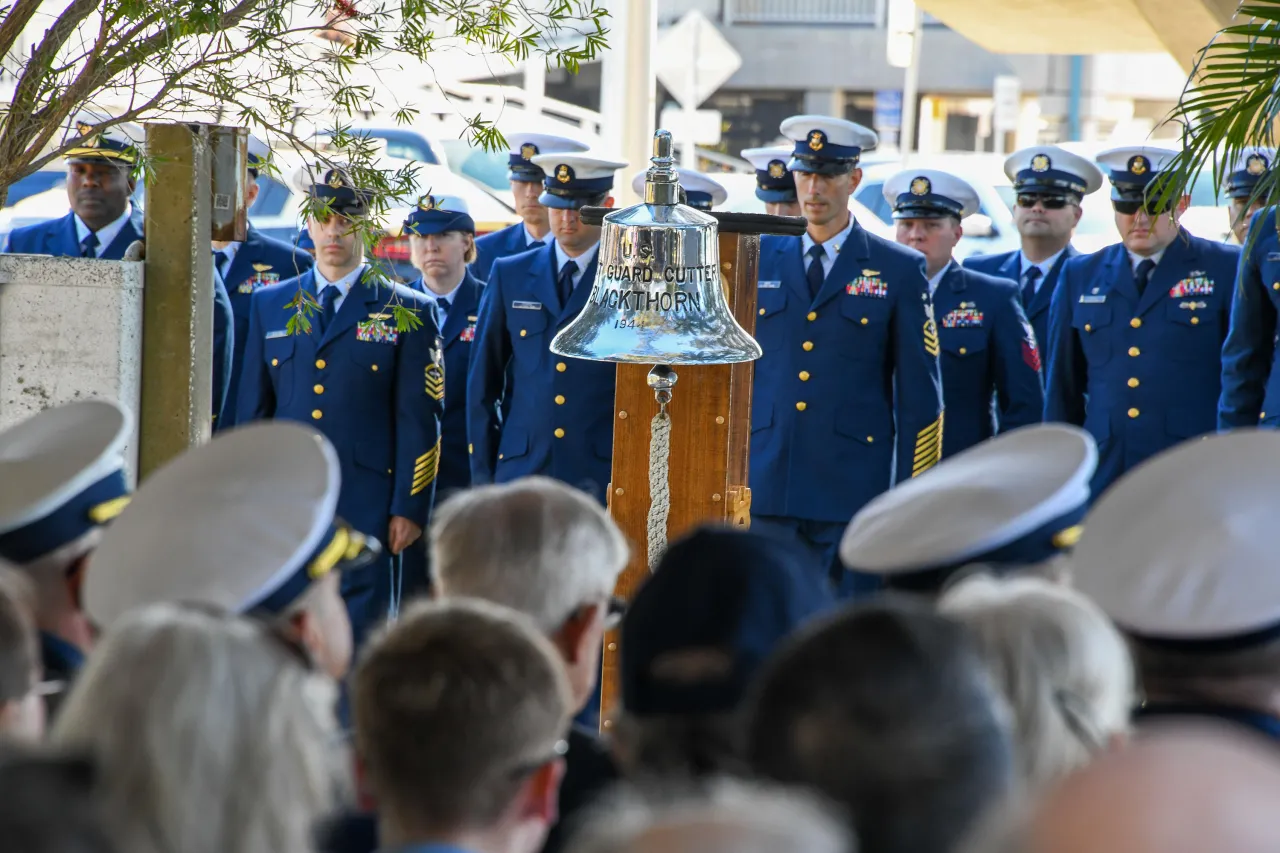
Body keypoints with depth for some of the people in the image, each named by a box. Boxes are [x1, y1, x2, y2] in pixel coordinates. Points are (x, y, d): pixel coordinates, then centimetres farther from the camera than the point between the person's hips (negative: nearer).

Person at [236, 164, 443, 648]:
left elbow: (419, 420, 0)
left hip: (367, 509, -3)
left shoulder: (407, 312, 3)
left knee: (361, 640, -5)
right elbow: (251, 409, 15)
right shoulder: (270, 305, 13)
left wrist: (409, 508, -6)